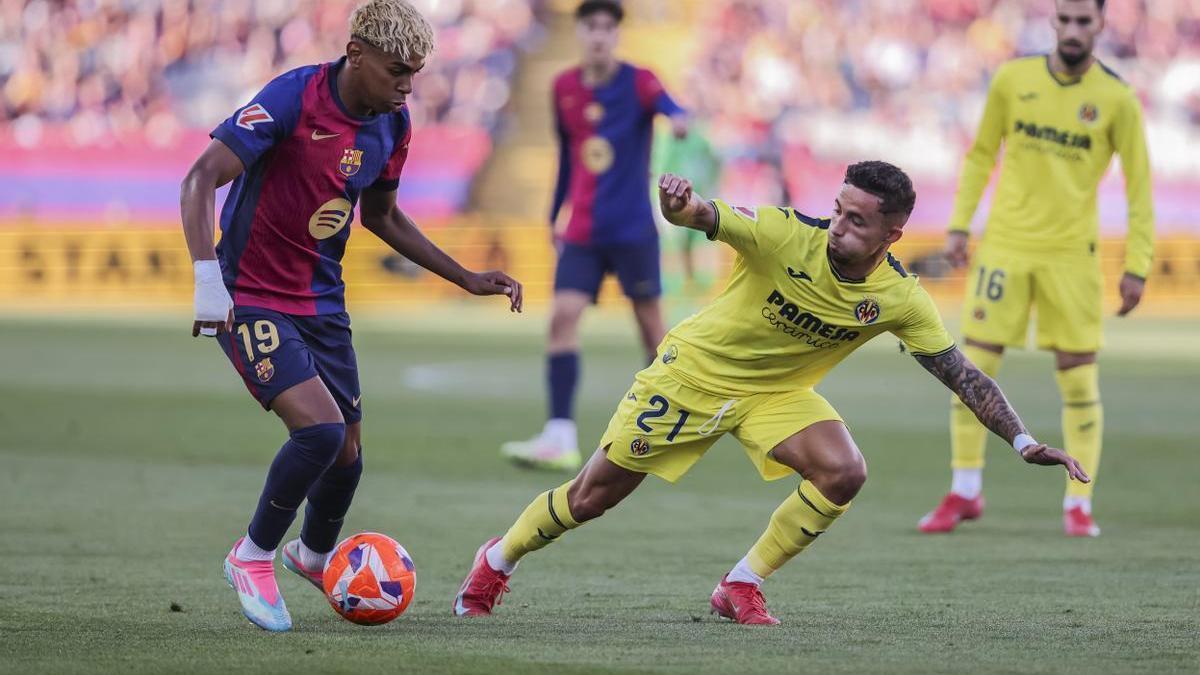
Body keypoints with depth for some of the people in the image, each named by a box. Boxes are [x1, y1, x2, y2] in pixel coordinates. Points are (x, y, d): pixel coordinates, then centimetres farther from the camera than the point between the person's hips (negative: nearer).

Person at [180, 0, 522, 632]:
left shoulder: (393, 124, 0)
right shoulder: (293, 98, -22)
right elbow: (202, 178, -27)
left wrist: (467, 279, 14)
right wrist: (207, 277, -40)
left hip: (322, 301, 7)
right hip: (252, 300, -7)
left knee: (347, 454, 11)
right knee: (321, 428, -23)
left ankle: (313, 555, 44)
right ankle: (253, 557, 2)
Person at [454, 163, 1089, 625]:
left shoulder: (900, 299, -19)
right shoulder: (788, 235, -30)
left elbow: (964, 377, -12)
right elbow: (706, 217, -43)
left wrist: (1024, 441, -18)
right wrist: (682, 205, -67)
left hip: (779, 393, 3)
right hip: (696, 369, -3)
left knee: (844, 473, -22)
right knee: (594, 495, 4)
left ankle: (741, 587, -4)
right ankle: (498, 560, 32)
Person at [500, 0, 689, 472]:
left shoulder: (637, 82, -6)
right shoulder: (565, 88, 7)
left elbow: (665, 104, -29)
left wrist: (678, 118, -53)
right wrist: (556, 215, 21)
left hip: (632, 228, -3)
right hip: (581, 232, 3)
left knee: (649, 321, 4)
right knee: (563, 316, -12)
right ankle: (560, 437, -16)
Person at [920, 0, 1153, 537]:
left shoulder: (1116, 100, -4)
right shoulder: (1013, 80, 2)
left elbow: (1139, 186, 0)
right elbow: (981, 155, 12)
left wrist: (1137, 266, -5)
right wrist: (959, 224, 4)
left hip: (1071, 255, -1)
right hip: (1004, 245, 2)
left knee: (1079, 380, -2)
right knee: (974, 366, -2)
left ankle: (1079, 503, 7)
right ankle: (964, 493, 10)